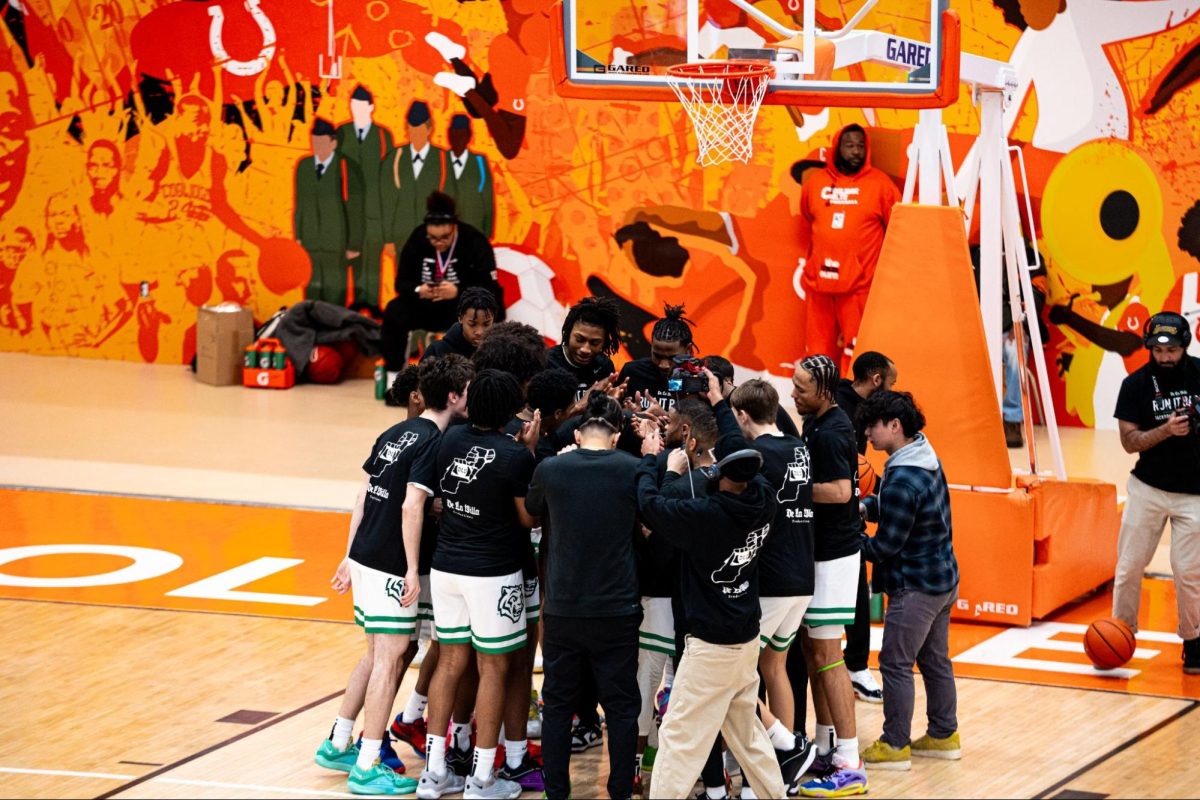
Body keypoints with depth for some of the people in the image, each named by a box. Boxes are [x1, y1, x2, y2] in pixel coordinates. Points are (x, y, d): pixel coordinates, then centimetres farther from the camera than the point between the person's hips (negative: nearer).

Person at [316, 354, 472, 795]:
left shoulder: (395, 433, 11)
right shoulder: (433, 442, -14)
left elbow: (364, 495, 14)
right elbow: (411, 506, -22)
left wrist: (350, 555, 18)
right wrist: (412, 569, -18)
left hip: (365, 558, 9)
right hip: (391, 567, -9)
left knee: (376, 654, 20)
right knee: (389, 658, -3)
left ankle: (338, 745, 26)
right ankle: (367, 767, -2)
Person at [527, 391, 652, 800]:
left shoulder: (550, 469, -5)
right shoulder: (633, 470, -9)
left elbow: (532, 507, 16)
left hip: (562, 609, 1)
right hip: (617, 609, -1)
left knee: (558, 704, 12)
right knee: (621, 707, 9)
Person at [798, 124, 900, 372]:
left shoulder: (880, 184, 0)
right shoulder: (815, 182, 9)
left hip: (859, 284, -3)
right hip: (818, 282, 3)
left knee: (856, 351, -7)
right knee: (817, 349, 5)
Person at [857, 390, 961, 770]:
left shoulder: (902, 480, -25)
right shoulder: (926, 459, 4)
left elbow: (885, 546, -20)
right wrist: (866, 506, 0)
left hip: (916, 588, -10)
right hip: (944, 578, 10)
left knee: (895, 662, -1)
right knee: (935, 659, 18)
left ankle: (895, 746, 4)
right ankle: (943, 735, 26)